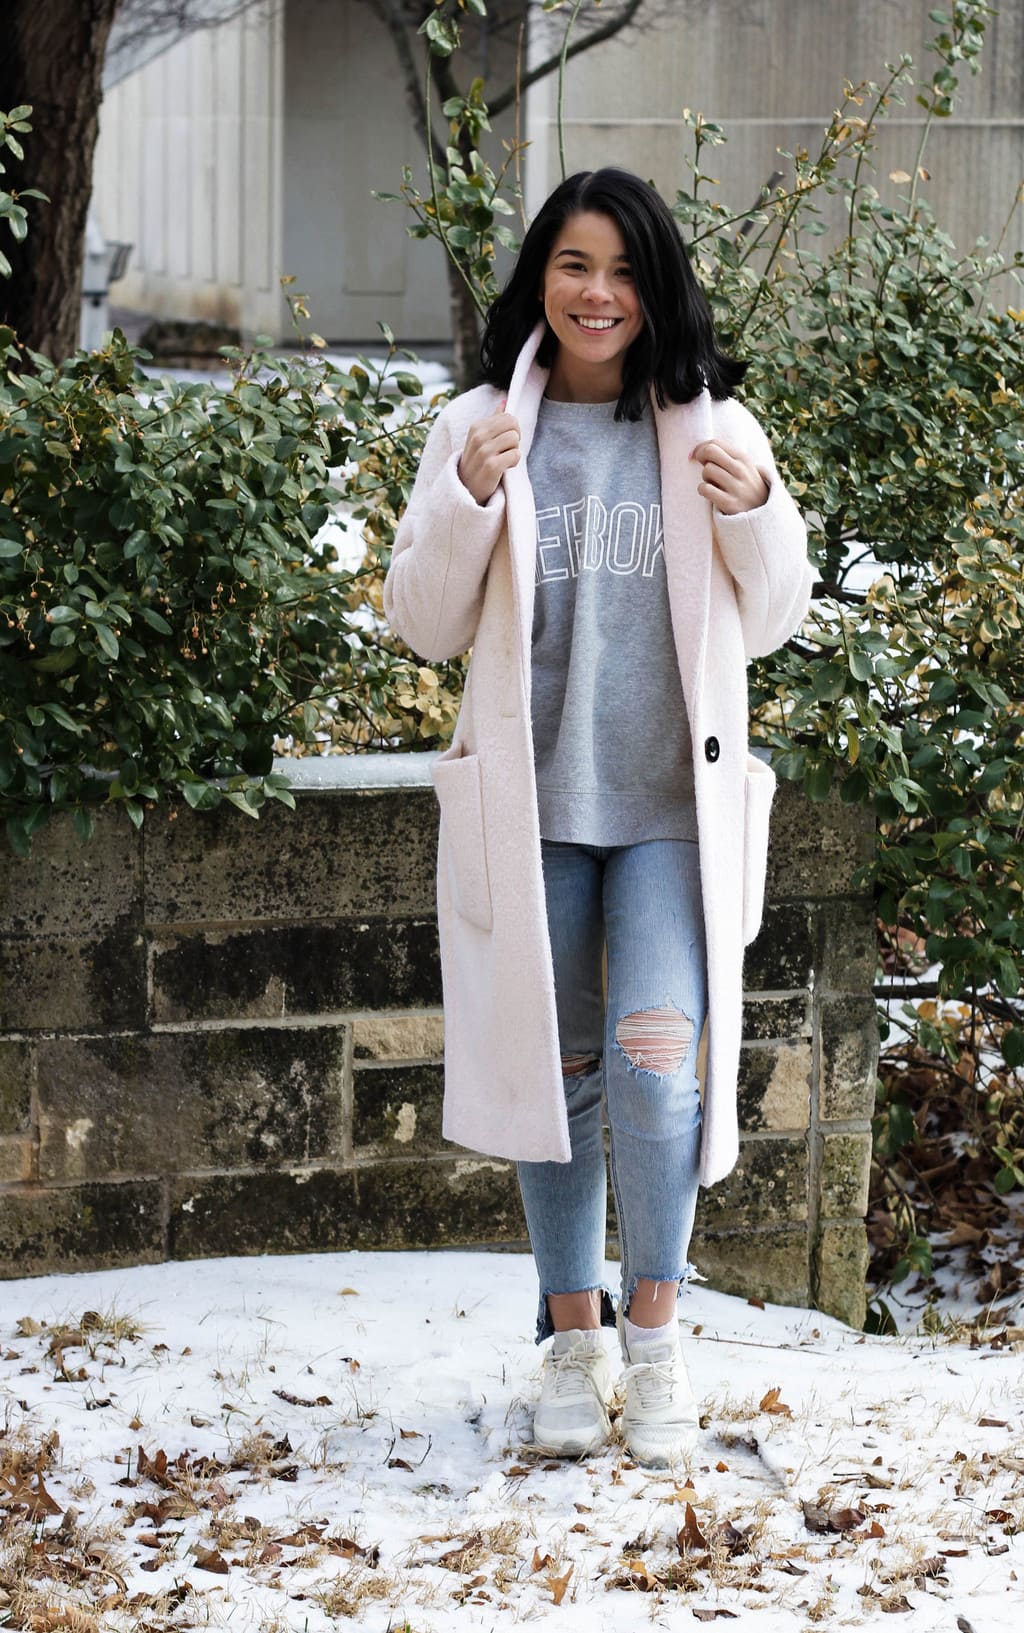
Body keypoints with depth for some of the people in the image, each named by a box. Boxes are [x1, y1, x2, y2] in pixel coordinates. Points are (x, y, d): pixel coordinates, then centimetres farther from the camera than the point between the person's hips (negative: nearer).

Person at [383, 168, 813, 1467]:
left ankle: (653, 1335, 3)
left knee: (656, 1066, -13)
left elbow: (767, 625, 8)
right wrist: (470, 501, -13)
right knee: (557, 1071, 9)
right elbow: (426, 626, 4)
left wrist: (759, 512, -11)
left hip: (672, 804, -1)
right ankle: (572, 1339, 22)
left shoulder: (709, 429, 4)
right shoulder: (478, 429, 4)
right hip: (531, 800, 1)